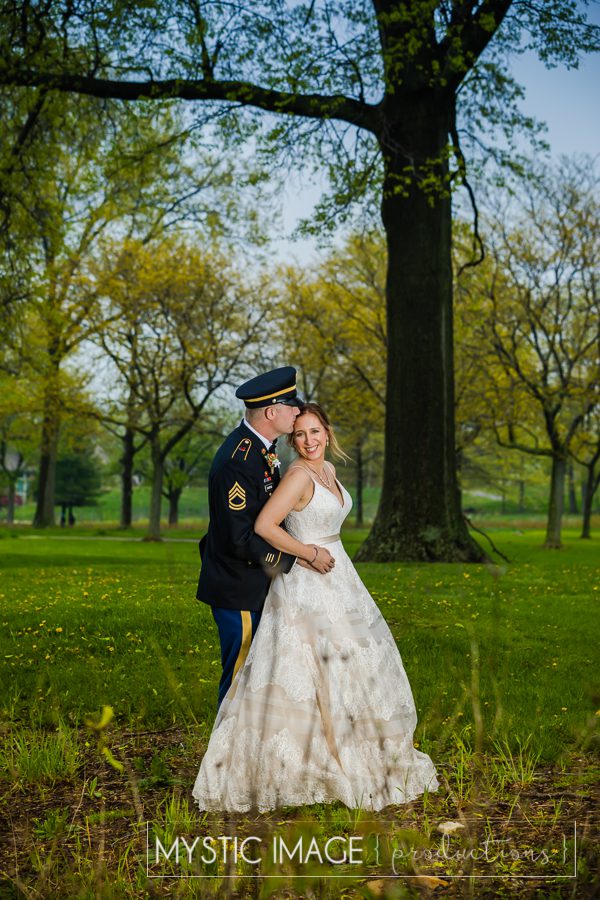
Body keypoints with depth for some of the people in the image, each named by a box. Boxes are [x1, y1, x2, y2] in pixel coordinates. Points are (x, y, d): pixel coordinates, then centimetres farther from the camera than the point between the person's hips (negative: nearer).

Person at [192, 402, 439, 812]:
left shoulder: (328, 470, 10)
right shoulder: (299, 475, -17)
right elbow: (264, 526, -25)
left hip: (338, 581, 9)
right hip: (306, 588, -9)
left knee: (351, 668, 16)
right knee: (302, 676, -5)